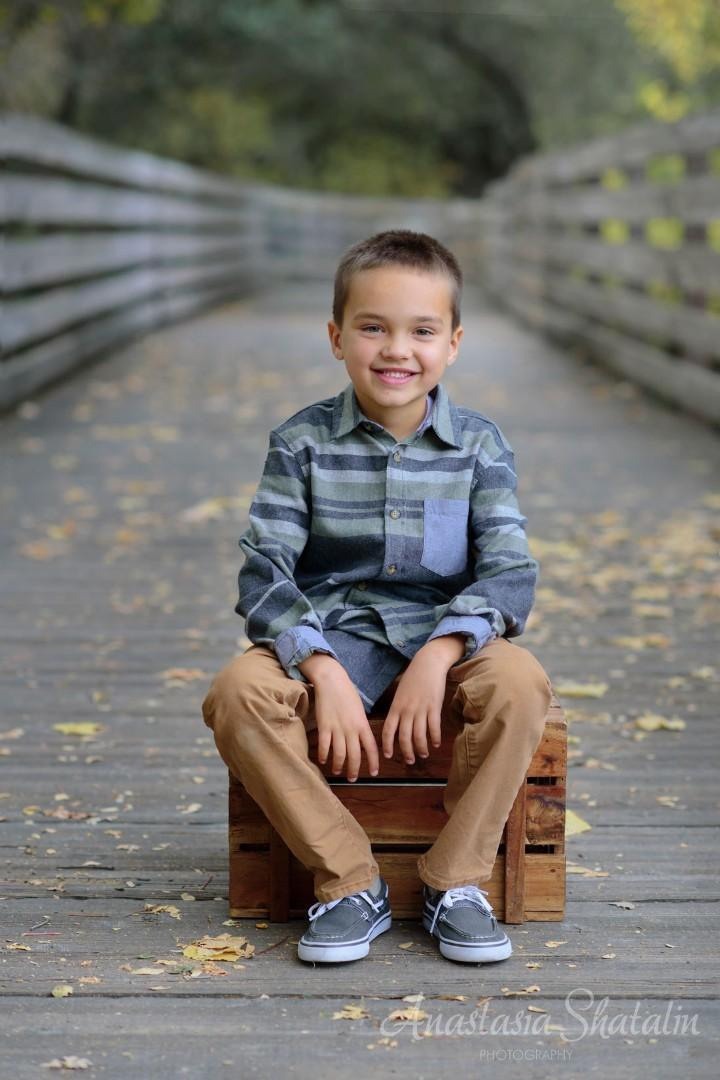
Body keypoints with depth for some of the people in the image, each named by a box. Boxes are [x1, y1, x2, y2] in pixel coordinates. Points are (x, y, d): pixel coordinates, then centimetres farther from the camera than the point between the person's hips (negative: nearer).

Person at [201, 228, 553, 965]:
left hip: (445, 637, 0)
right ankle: (349, 881, -17)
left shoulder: (479, 444, 2)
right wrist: (322, 672, -23)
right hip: (329, 637, 0)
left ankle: (455, 880, -15)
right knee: (237, 692, -30)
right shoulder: (303, 442, 1)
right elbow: (264, 572, -7)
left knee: (519, 682, -33)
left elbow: (510, 570, -6)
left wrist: (439, 653, -24)